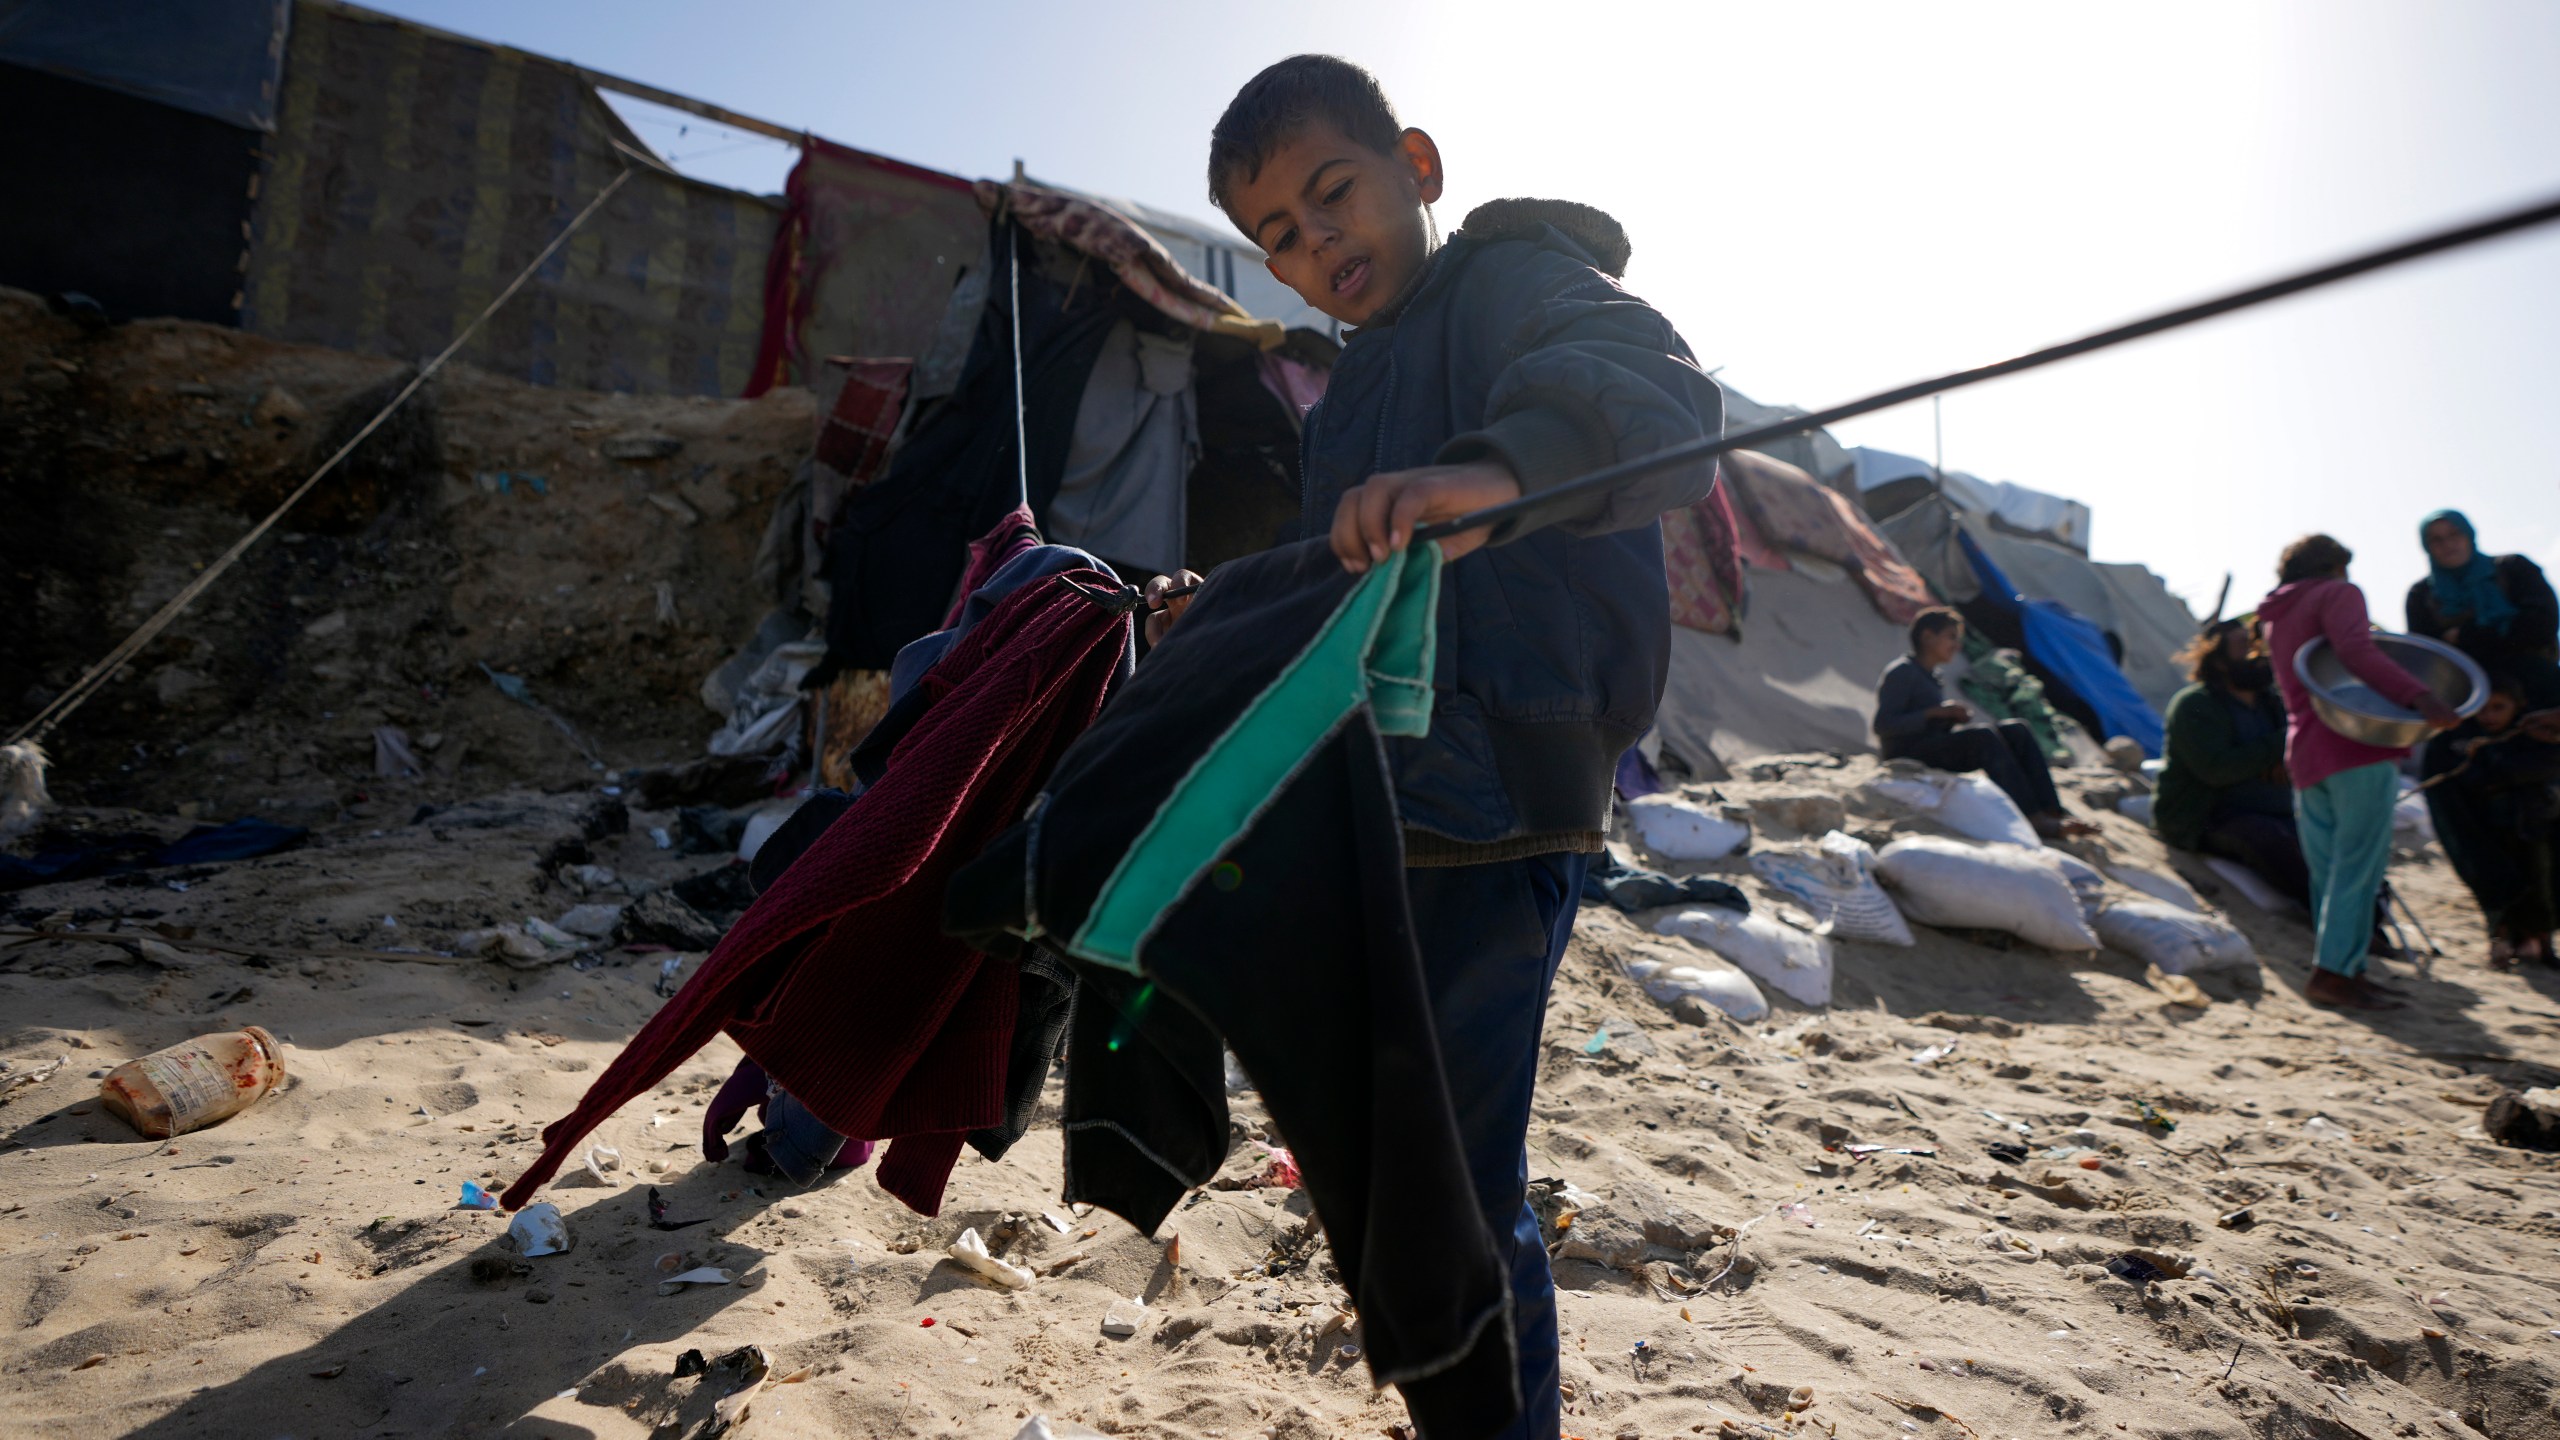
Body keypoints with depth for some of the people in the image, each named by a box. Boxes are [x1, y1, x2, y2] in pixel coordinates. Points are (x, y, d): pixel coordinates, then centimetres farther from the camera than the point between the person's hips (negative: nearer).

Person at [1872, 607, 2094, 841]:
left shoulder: (1930, 675, 22)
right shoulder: (1901, 672, -7)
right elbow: (1883, 725, -19)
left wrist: (1954, 717, 3)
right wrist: (1935, 712, -20)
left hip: (1937, 750, 9)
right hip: (1909, 756, -9)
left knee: (2016, 730, -6)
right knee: (1984, 736, -30)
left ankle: (2052, 811, -18)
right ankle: (2034, 819, -36)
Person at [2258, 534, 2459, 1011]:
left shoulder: (2276, 618, 23)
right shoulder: (2338, 593, 0)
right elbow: (2355, 649, -19)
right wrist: (2419, 695, -29)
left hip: (2304, 752, 8)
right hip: (2356, 745, -8)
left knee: (2329, 869, 9)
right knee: (2360, 862, -9)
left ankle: (2345, 969, 10)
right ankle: (2334, 972, -15)